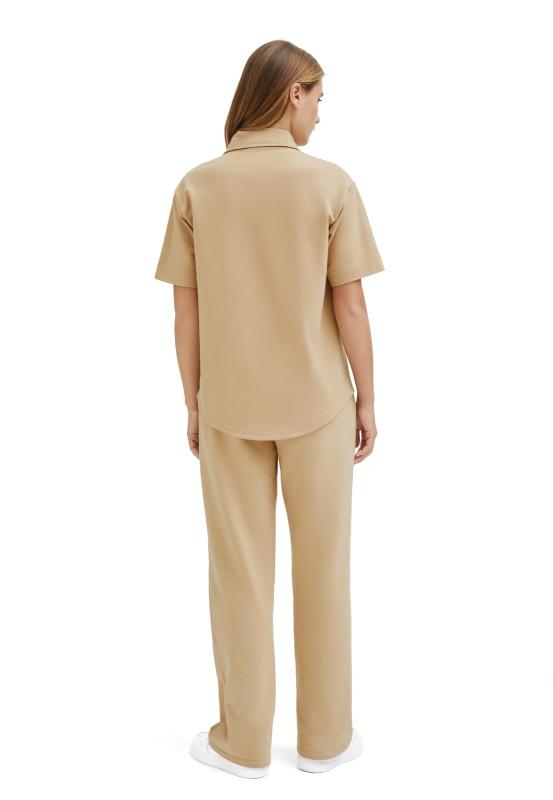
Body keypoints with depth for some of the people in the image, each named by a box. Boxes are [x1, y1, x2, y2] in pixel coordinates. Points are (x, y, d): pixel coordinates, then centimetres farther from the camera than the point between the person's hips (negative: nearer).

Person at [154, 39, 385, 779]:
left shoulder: (197, 187, -4)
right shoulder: (330, 182, -9)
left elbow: (187, 312, -4)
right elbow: (350, 306, -9)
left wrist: (193, 404, 7)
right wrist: (367, 400, 2)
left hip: (230, 405, 2)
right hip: (315, 401, -1)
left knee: (239, 570, 11)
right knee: (322, 567, 12)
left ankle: (245, 740, 24)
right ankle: (324, 736, 26)